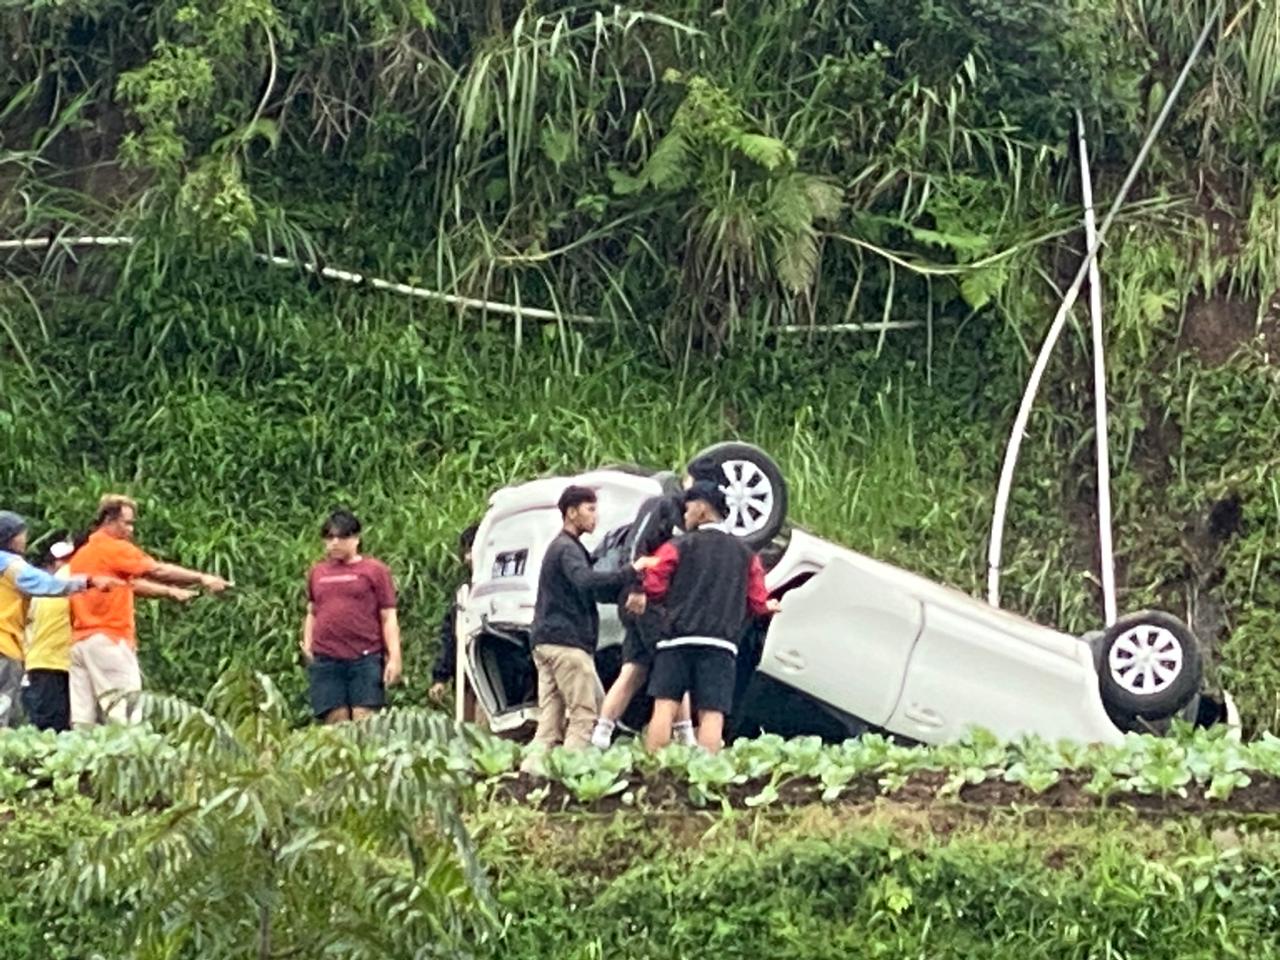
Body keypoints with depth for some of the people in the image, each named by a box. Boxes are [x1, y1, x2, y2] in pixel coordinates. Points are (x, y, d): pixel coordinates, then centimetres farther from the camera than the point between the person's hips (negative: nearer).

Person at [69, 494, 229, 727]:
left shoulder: (81, 555, 21)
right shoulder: (113, 548, -5)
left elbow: (130, 583, 25)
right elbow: (158, 571, -8)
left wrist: (170, 592, 25)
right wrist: (203, 579, -3)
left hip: (80, 640, 9)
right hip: (108, 639, -9)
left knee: (83, 721, 3)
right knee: (125, 715, -13)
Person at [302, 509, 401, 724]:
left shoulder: (375, 570, 6)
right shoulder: (317, 573, 17)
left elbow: (389, 618, 3)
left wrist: (394, 657, -5)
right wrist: (307, 646, 14)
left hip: (365, 659, -3)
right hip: (325, 659, 3)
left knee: (364, 722, -10)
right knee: (336, 722, -3)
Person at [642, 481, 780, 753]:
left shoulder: (679, 547, 3)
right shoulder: (746, 554, 13)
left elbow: (653, 588, -2)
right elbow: (757, 603, 12)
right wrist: (768, 607, 34)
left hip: (679, 639, -2)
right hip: (721, 644, 2)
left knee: (665, 706, -4)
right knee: (712, 713, -4)